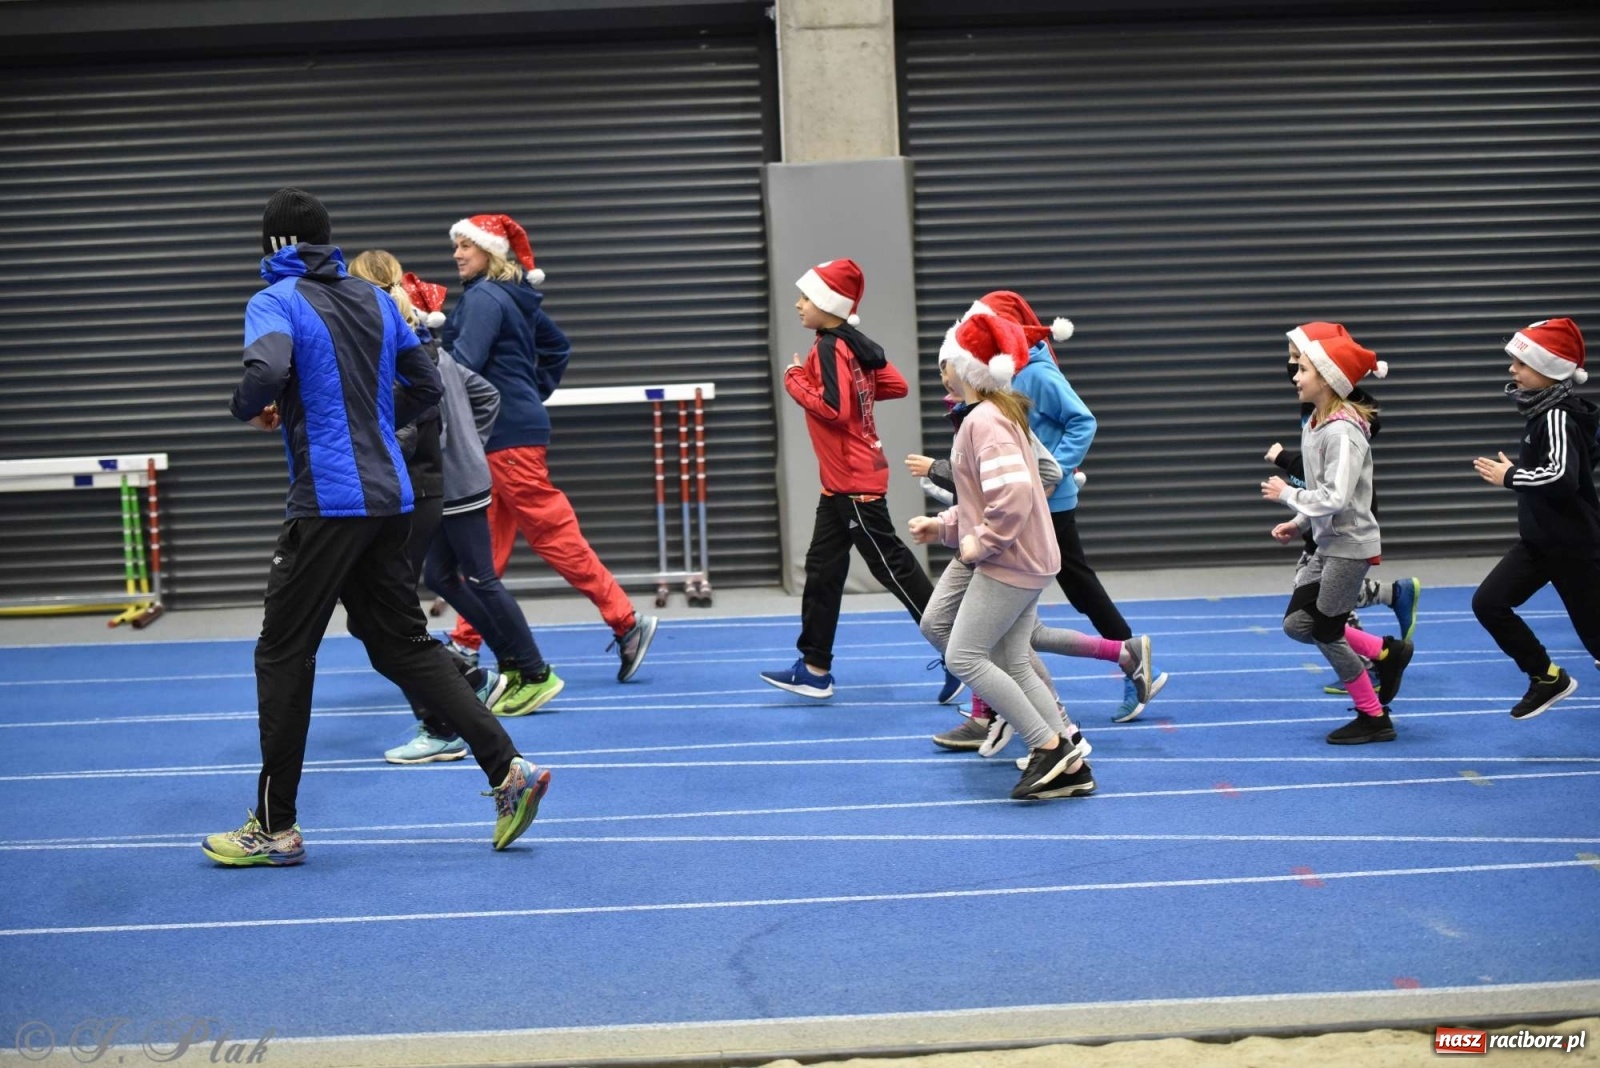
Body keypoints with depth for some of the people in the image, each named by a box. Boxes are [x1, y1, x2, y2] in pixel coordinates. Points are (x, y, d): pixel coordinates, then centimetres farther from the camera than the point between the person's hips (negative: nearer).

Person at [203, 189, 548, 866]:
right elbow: (426, 385, 16)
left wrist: (248, 410, -5)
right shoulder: (375, 300, 13)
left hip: (328, 504, -7)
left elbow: (267, 372, -26)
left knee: (283, 655, 4)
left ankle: (275, 828, 10)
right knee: (402, 644, 14)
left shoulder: (277, 301, -7)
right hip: (389, 499, 7)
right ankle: (509, 771, 5)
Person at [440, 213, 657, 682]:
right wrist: (535, 392, 23)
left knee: (552, 531, -6)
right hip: (511, 428, 10)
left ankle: (626, 622, -3)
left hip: (507, 436, -10)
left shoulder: (484, 297, -13)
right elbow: (558, 348, 25)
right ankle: (465, 644, 13)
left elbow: (463, 365, -22)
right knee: (486, 543, 9)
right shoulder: (516, 297, 15)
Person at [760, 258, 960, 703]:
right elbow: (897, 385, 13)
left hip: (852, 482, -10)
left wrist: (796, 381, -15)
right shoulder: (854, 345, 10)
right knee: (822, 569, 12)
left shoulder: (830, 349, -17)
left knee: (891, 565, -4)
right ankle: (814, 669, 18)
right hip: (842, 481, 10)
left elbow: (834, 410, -28)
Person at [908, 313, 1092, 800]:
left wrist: (982, 543, -19)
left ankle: (1049, 747, -5)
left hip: (1008, 563, -10)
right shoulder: (1004, 413, 14)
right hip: (1027, 560, 10)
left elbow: (1012, 494, -30)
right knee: (1013, 664, 12)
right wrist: (943, 525, 12)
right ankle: (1069, 763, 11)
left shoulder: (984, 420, -18)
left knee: (963, 658, -7)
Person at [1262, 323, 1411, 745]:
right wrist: (1298, 524, 5)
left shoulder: (1343, 432, -22)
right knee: (1296, 623, 9)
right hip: (1327, 543, 9)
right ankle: (1387, 652, 21)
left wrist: (1287, 494, -17)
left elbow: (1336, 498, -28)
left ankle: (1374, 718, 13)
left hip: (1350, 545, -9)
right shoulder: (1314, 425, 7)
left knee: (1327, 631, -1)